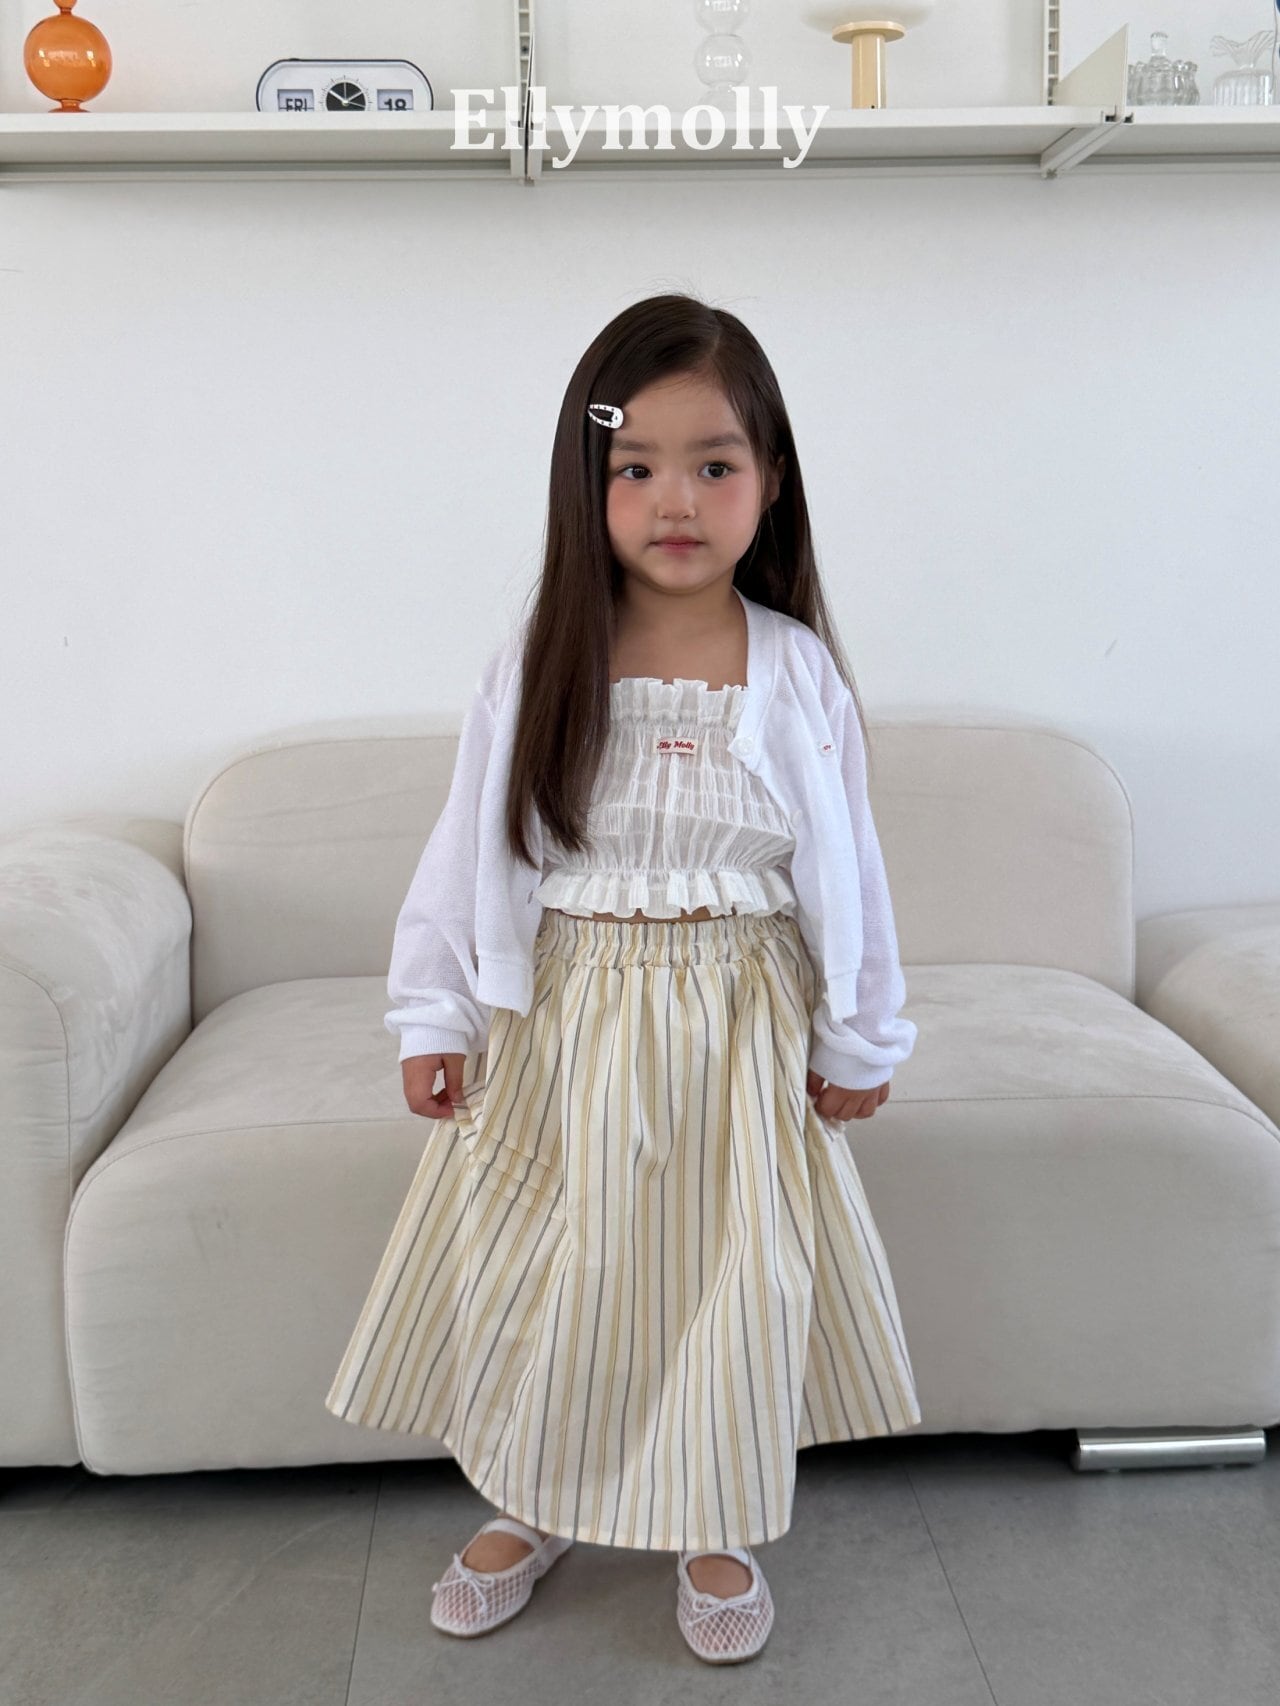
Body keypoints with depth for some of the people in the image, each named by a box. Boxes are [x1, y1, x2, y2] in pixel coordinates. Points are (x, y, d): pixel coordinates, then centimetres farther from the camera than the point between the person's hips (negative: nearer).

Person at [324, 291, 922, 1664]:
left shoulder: (797, 673, -5)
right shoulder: (536, 665, -5)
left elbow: (844, 867, 1)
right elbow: (467, 849, -1)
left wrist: (857, 1040, 4)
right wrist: (432, 1015, -2)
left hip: (739, 1030, 0)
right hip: (565, 1020, 0)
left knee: (732, 1272, 9)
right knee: (542, 1270, 10)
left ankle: (717, 1529, 34)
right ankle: (532, 1505, 36)